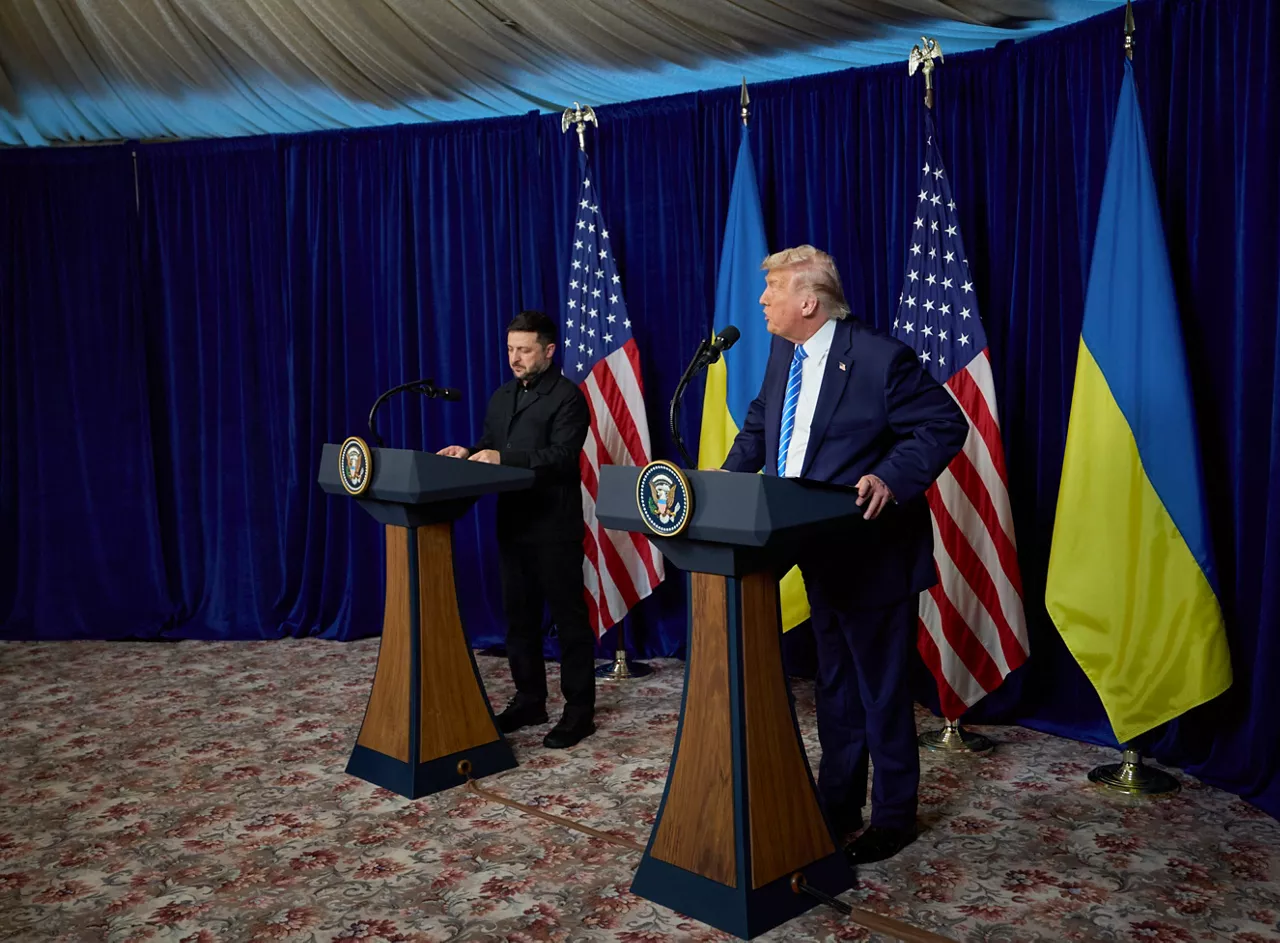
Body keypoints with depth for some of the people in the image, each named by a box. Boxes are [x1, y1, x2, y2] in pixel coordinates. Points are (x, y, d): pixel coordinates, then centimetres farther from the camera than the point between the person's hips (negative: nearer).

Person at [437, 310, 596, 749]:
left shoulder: (567, 396, -9)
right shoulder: (502, 396, 16)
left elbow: (561, 458, -20)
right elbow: (489, 446, 20)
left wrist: (502, 459, -26)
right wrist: (468, 453, -2)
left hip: (555, 526, -8)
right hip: (512, 522, 8)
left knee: (568, 616, 0)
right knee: (518, 615, 13)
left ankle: (580, 709, 7)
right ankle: (529, 700, 25)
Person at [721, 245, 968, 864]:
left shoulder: (880, 358, -18)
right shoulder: (783, 356, 6)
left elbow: (945, 425, -16)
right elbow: (759, 425, 20)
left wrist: (892, 478, -30)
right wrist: (731, 472, 4)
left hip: (873, 554, -8)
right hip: (818, 556, 8)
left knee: (881, 692, 5)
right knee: (834, 686, 19)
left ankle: (893, 820, 23)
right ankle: (838, 806, 35)